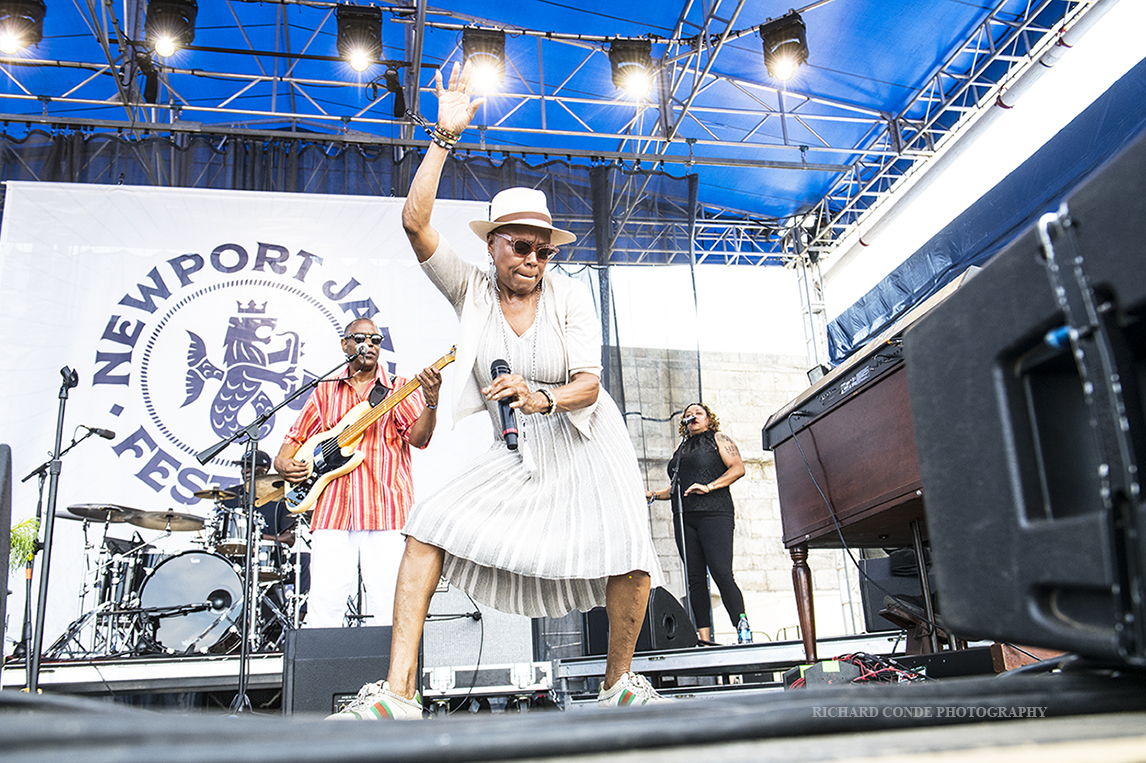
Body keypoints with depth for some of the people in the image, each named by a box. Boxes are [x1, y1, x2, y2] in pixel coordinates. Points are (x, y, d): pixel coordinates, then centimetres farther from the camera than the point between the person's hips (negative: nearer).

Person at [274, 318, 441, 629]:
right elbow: (296, 436, 25)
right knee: (324, 605, -2)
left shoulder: (400, 388, 8)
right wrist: (283, 461, 4)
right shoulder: (325, 391, 18)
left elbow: (418, 437, -7)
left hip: (385, 512, -2)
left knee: (387, 607, -5)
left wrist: (431, 401, -26)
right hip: (332, 510, 2)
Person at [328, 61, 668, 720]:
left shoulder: (570, 295, -7)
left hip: (585, 442, -1)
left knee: (630, 561, -20)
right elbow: (415, 222, -16)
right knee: (429, 527, -18)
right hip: (517, 453, 2)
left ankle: (620, 682, 10)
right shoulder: (471, 287, -3)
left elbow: (589, 384, -13)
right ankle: (398, 694, -17)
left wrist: (544, 398, -35)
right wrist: (445, 138, -18)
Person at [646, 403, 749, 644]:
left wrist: (708, 486, -13)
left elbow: (738, 468, -3)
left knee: (722, 574, -17)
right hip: (684, 517, 6)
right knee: (695, 578, 0)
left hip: (714, 513, -6)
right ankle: (704, 638, 1)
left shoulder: (718, 439, 10)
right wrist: (653, 495, 13)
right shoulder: (681, 448, 26)